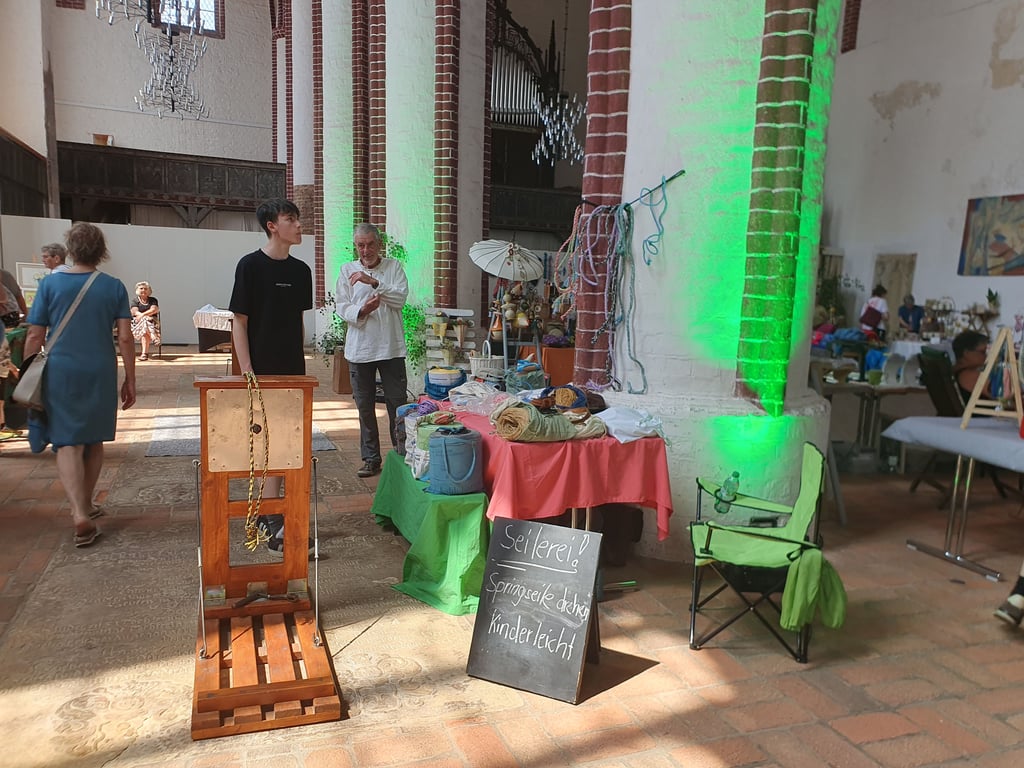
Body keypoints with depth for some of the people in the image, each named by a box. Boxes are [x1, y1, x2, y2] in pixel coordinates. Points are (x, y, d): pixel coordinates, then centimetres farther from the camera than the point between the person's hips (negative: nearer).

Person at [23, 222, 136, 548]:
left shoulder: (50, 284, -2)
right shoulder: (114, 287, -1)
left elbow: (34, 337, -2)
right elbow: (125, 339, -3)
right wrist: (129, 381, 5)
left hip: (61, 372, -1)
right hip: (100, 374, 2)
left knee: (67, 444, -1)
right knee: (93, 441, 16)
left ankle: (80, 514, -15)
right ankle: (85, 505, 30)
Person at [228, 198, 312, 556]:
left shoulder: (301, 270, 8)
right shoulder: (251, 265, -8)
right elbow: (239, 322, -8)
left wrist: (299, 365, 13)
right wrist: (247, 373, -14)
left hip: (292, 371, 6)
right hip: (262, 372, -5)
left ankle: (267, 515, 24)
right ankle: (275, 526, 3)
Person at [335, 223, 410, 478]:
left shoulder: (394, 267, 4)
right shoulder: (347, 270, 7)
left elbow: (400, 298, -10)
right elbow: (342, 308, 1)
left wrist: (374, 282, -20)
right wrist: (361, 311, -18)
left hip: (391, 347, -1)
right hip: (359, 348, 2)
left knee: (397, 403, 2)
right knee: (365, 406, 8)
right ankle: (371, 458, 19)